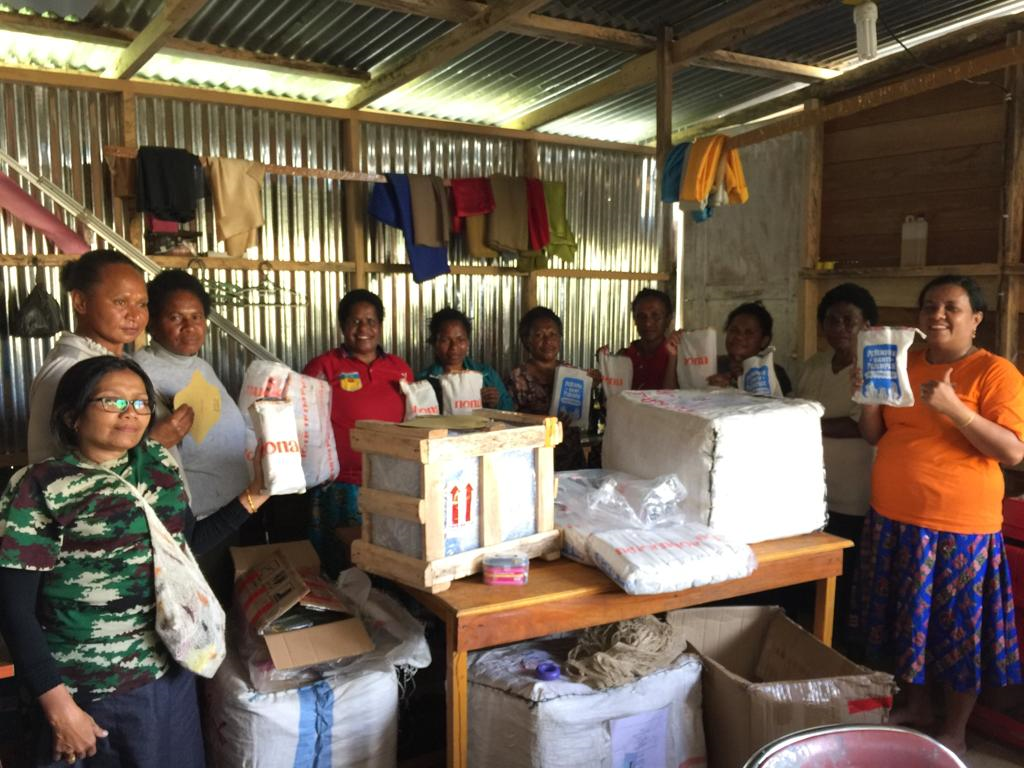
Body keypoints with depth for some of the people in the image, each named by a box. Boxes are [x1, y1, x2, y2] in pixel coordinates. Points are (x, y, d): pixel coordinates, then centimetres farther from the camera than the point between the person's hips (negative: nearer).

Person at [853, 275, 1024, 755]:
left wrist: (953, 408, -27)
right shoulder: (903, 364, 7)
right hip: (893, 519, 5)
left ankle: (954, 732, 26)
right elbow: (875, 436, 10)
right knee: (910, 621, 18)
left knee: (958, 629, 8)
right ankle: (916, 706, 38)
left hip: (957, 526, -5)